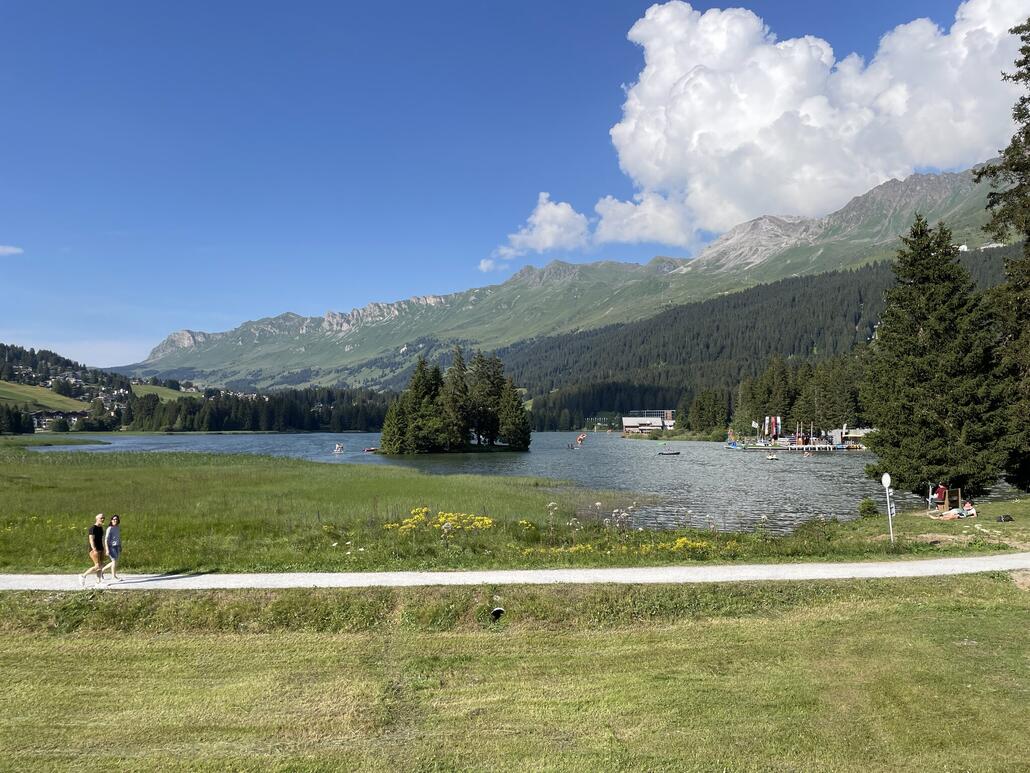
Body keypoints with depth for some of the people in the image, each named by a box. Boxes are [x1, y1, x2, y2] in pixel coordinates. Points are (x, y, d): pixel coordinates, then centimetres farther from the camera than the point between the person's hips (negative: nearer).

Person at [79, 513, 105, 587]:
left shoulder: (101, 528, 14)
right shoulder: (93, 528, -11)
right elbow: (91, 540, -19)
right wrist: (94, 550, -27)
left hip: (100, 549, 8)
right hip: (94, 550, -8)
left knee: (100, 566, 4)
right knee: (97, 566, -12)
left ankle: (98, 582, 6)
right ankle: (83, 576, 3)